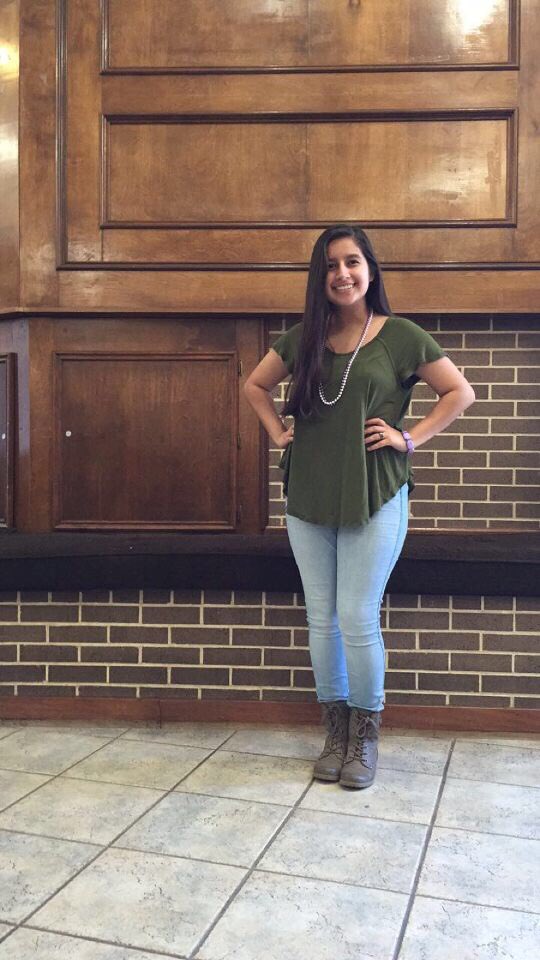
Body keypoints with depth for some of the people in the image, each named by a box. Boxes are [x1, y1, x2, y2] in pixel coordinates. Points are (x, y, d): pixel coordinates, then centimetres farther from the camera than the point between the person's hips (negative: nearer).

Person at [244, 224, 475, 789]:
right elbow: (255, 387, 21)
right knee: (321, 620, 8)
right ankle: (335, 734, 24)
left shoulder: (400, 337, -2)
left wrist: (411, 438, -6)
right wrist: (277, 432, 7)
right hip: (308, 499, 4)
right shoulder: (303, 338, 8)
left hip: (374, 499, -4)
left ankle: (365, 737, 16)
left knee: (357, 619, -4)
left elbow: (460, 393, 3)